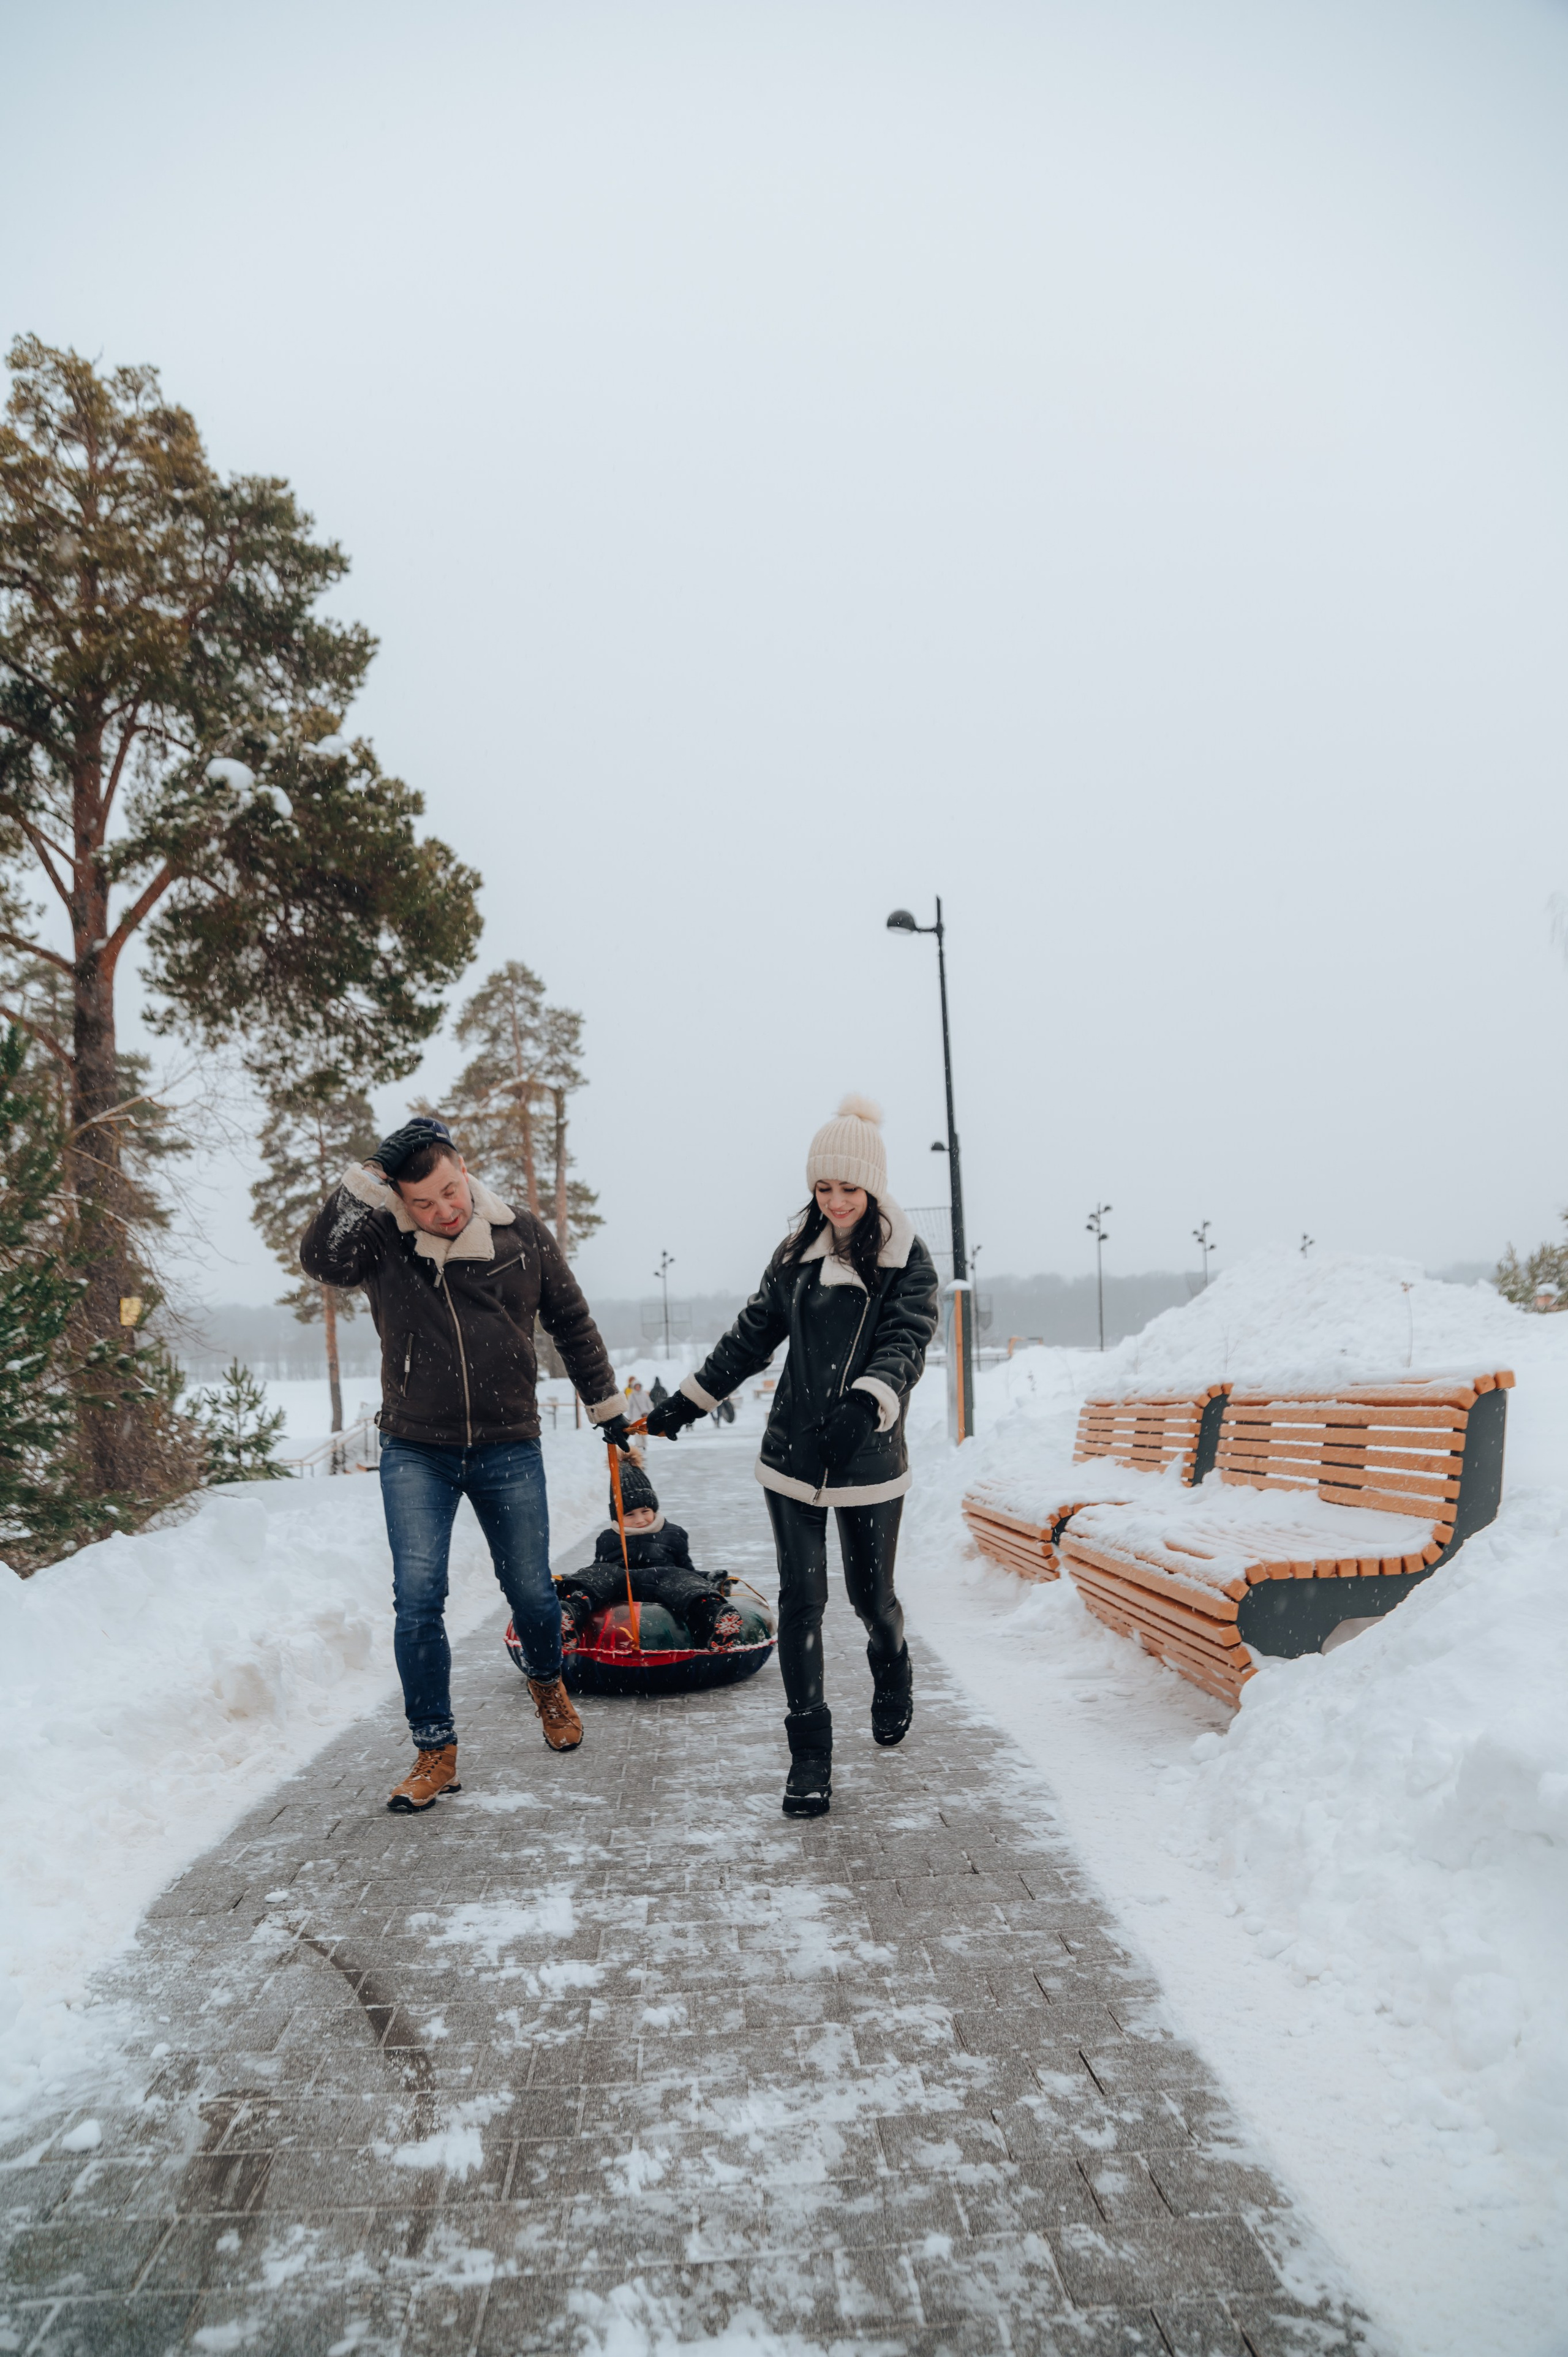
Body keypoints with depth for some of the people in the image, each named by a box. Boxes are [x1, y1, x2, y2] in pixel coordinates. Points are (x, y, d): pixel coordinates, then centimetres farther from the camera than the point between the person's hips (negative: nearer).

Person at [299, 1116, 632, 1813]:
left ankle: (547, 1682, 43)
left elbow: (572, 1323, 9)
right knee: (417, 1597, -8)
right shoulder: (381, 1241, -6)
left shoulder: (524, 1237, -3)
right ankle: (435, 1752, 5)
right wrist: (367, 1180, -30)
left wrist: (605, 1404, 14)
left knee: (530, 1591, 11)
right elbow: (321, 1259, -27)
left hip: (509, 1450, 1)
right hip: (416, 1452, -1)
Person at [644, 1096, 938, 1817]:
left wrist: (866, 1405, -38)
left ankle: (892, 1676, 46)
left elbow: (904, 1345, -18)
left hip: (869, 1461, -2)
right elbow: (752, 1337, 13)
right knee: (801, 1599, -1)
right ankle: (809, 1752, 9)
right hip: (793, 1454, 2)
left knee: (871, 1594, 11)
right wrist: (684, 1404, 12)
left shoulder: (907, 1261, -5)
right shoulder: (796, 1253, 6)